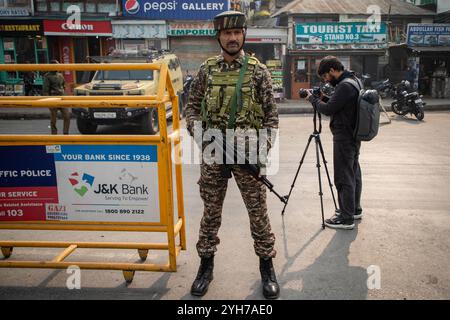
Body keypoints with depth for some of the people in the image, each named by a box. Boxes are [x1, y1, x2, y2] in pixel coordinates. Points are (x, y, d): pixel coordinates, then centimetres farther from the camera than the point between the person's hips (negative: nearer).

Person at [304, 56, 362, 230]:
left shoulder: (345, 86, -21)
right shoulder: (356, 80, 11)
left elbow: (328, 109, -20)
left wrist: (312, 98, -5)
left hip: (344, 138, -11)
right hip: (355, 136, 11)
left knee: (344, 178, -4)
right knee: (354, 173, 19)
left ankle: (346, 218, 4)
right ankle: (355, 209, 32)